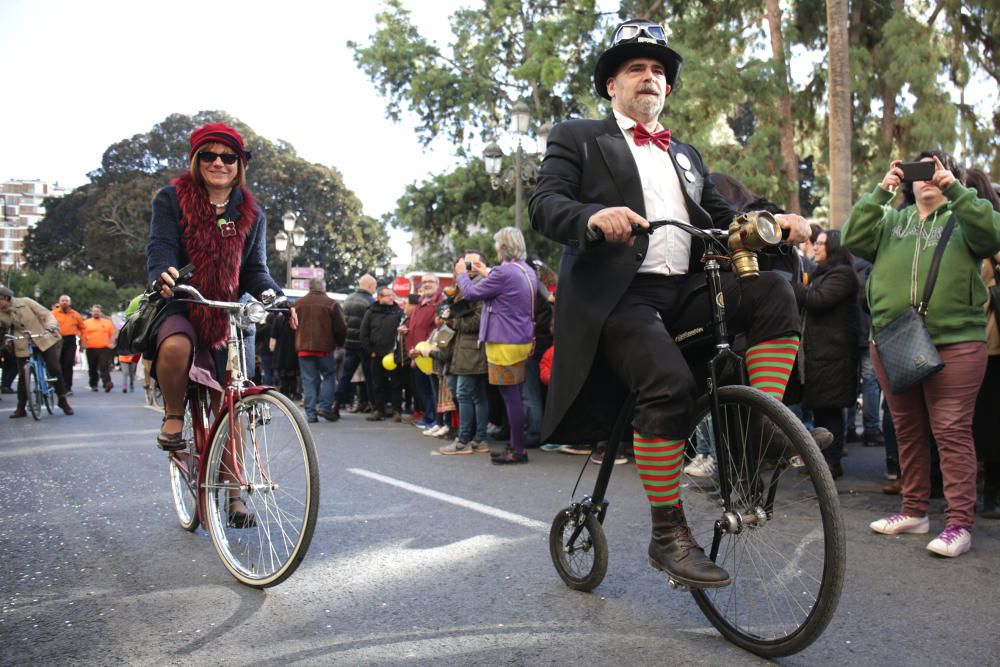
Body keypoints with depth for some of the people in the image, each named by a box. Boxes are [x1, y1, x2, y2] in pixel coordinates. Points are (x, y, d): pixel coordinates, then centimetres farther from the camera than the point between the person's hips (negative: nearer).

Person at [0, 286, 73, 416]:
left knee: (55, 370, -5)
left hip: (43, 340, -2)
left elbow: (46, 314, -7)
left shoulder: (25, 302, -5)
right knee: (23, 376, 0)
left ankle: (63, 401, 10)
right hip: (23, 346, 2)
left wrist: (51, 327, -25)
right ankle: (20, 408, 13)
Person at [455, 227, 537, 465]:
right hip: (523, 340, 9)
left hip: (504, 343, -9)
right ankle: (515, 445, 19)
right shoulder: (528, 271, 10)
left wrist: (462, 274, 11)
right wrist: (487, 274, 31)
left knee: (510, 396, -4)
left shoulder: (504, 272, -18)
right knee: (514, 395, 14)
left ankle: (518, 450, 1)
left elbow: (472, 293, -8)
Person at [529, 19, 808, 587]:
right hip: (618, 294, -5)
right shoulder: (578, 139, 12)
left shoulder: (686, 155, 29)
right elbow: (544, 205, -3)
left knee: (773, 290, -20)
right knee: (670, 385, -28)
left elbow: (723, 216, 19)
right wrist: (593, 215, -25)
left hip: (686, 290, 6)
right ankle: (669, 535, -14)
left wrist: (773, 224, -2)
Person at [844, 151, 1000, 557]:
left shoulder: (963, 219, 8)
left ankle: (959, 524, -1)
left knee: (952, 431, -6)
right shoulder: (891, 220, 16)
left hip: (953, 344, -4)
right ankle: (914, 512, 24)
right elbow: (854, 240, 0)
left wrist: (956, 190, -18)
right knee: (907, 431, 12)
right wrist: (879, 193, -7)